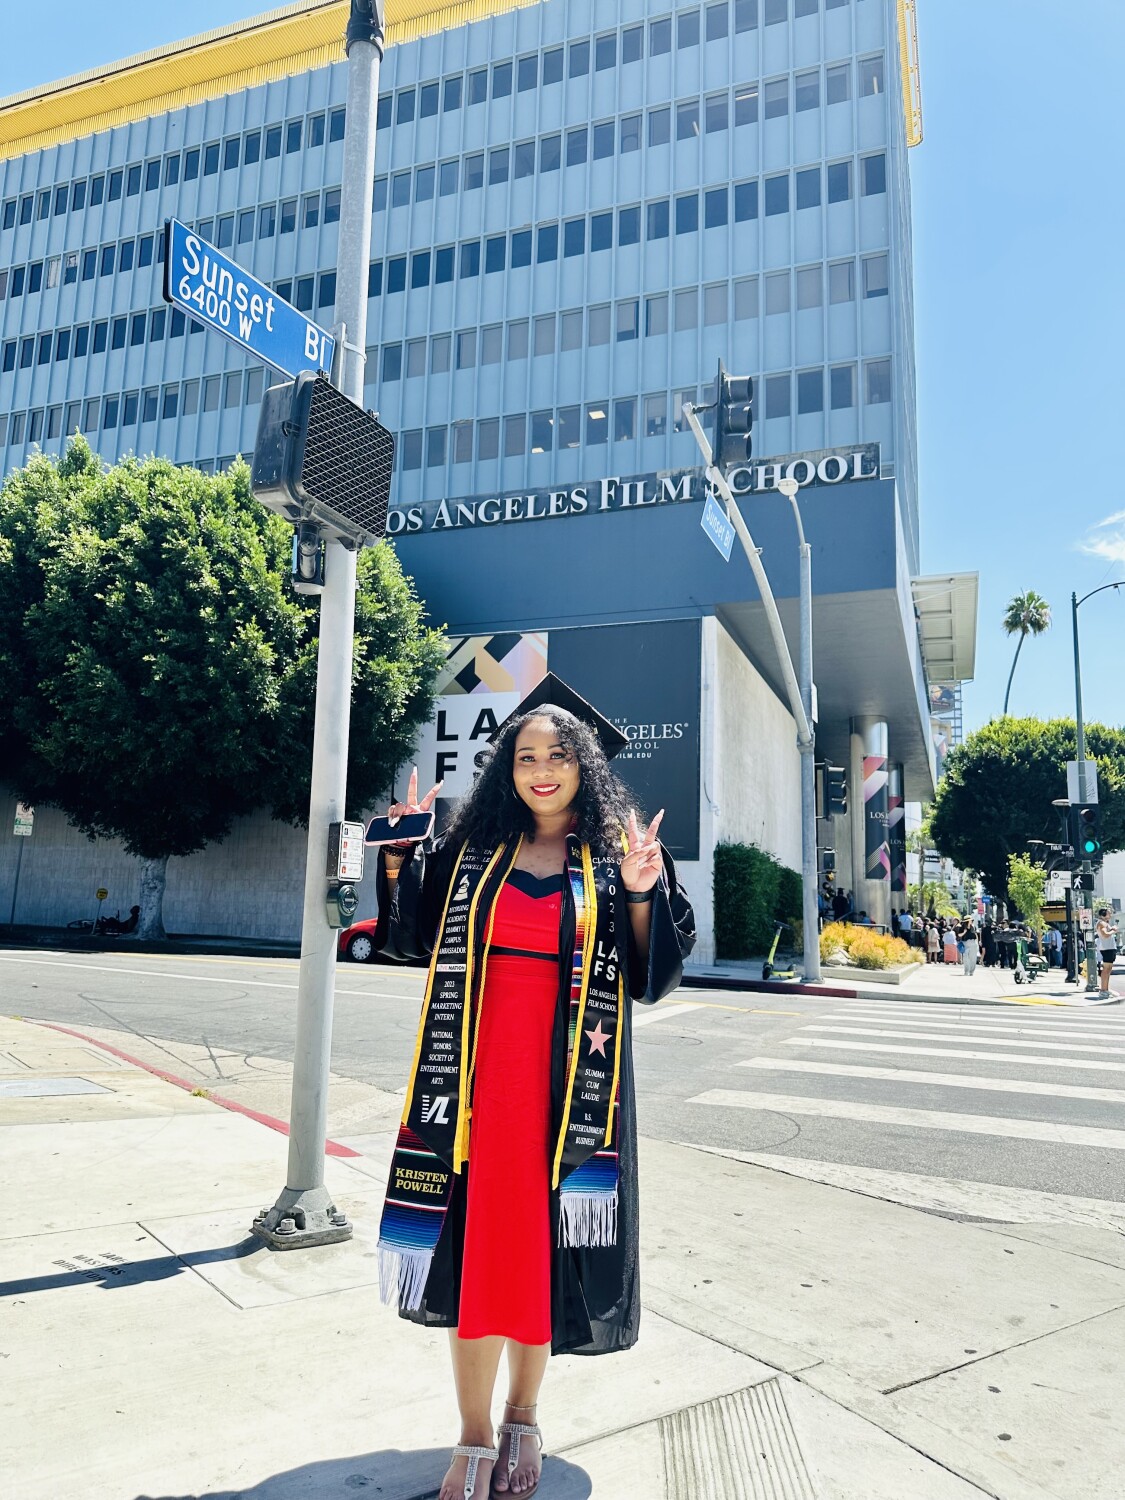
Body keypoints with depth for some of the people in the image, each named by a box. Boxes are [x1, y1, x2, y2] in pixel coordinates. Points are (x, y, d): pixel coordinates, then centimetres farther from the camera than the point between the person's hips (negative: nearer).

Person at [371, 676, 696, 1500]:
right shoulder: (474, 845, 6)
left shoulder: (616, 854, 1)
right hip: (479, 1069, 1)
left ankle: (522, 1416, 31)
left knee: (545, 1243, 7)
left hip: (571, 1079, -1)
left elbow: (652, 975, -2)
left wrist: (643, 893, -18)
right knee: (474, 1242, 4)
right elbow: (414, 938, 12)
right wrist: (399, 859, -1)